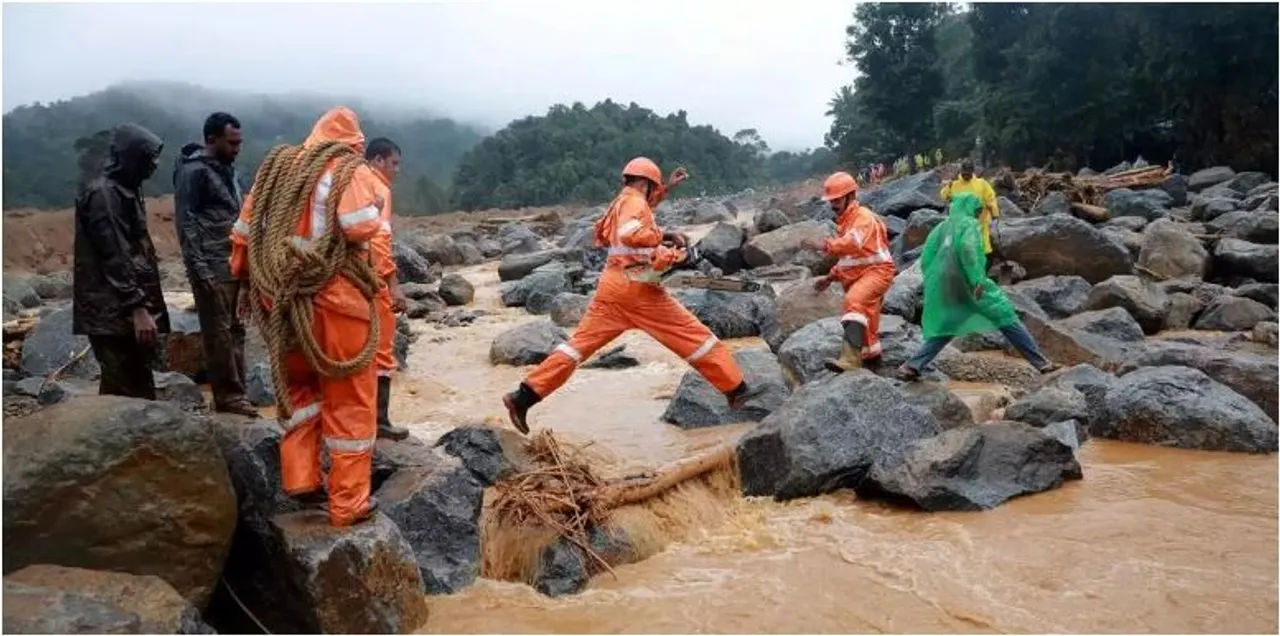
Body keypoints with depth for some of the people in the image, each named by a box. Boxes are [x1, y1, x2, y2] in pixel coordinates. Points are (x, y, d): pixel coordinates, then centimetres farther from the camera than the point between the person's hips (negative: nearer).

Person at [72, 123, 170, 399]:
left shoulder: (125, 190, 16)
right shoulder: (103, 194, -14)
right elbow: (114, 257, -21)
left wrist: (145, 304, 23)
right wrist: (137, 307, -25)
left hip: (125, 310, 10)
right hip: (114, 313, -10)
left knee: (120, 389, 15)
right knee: (135, 393, -10)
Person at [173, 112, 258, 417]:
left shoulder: (227, 168, 16)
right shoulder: (194, 171, -10)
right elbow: (185, 222, -14)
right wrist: (200, 268, -19)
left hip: (234, 264, 8)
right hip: (212, 267, -8)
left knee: (235, 329, 11)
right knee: (218, 333, -3)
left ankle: (235, 393, 19)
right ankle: (228, 396, 4)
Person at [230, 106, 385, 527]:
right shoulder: (351, 172, -8)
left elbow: (244, 230, 14)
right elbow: (361, 226, -26)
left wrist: (244, 278, 24)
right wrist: (375, 199, -4)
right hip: (336, 301, -5)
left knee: (299, 386, 25)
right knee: (349, 401, 5)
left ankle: (299, 479, 21)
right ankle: (349, 503, 11)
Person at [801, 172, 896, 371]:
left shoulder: (864, 216, -13)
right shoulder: (845, 221, 19)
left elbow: (854, 243, -35)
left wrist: (825, 245, -46)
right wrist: (831, 277, 21)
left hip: (876, 270, -11)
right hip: (857, 274, 11)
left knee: (854, 300, -34)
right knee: (865, 320, 20)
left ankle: (850, 358, -46)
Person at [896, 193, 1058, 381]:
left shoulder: (941, 227, 16)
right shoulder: (970, 224, -1)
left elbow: (926, 259, 12)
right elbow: (968, 248, -22)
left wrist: (933, 283, 19)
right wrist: (978, 279, -25)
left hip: (945, 290, 6)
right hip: (971, 285, -6)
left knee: (944, 330, 16)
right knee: (1007, 318, 5)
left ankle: (911, 366, 2)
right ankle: (1040, 362, 8)